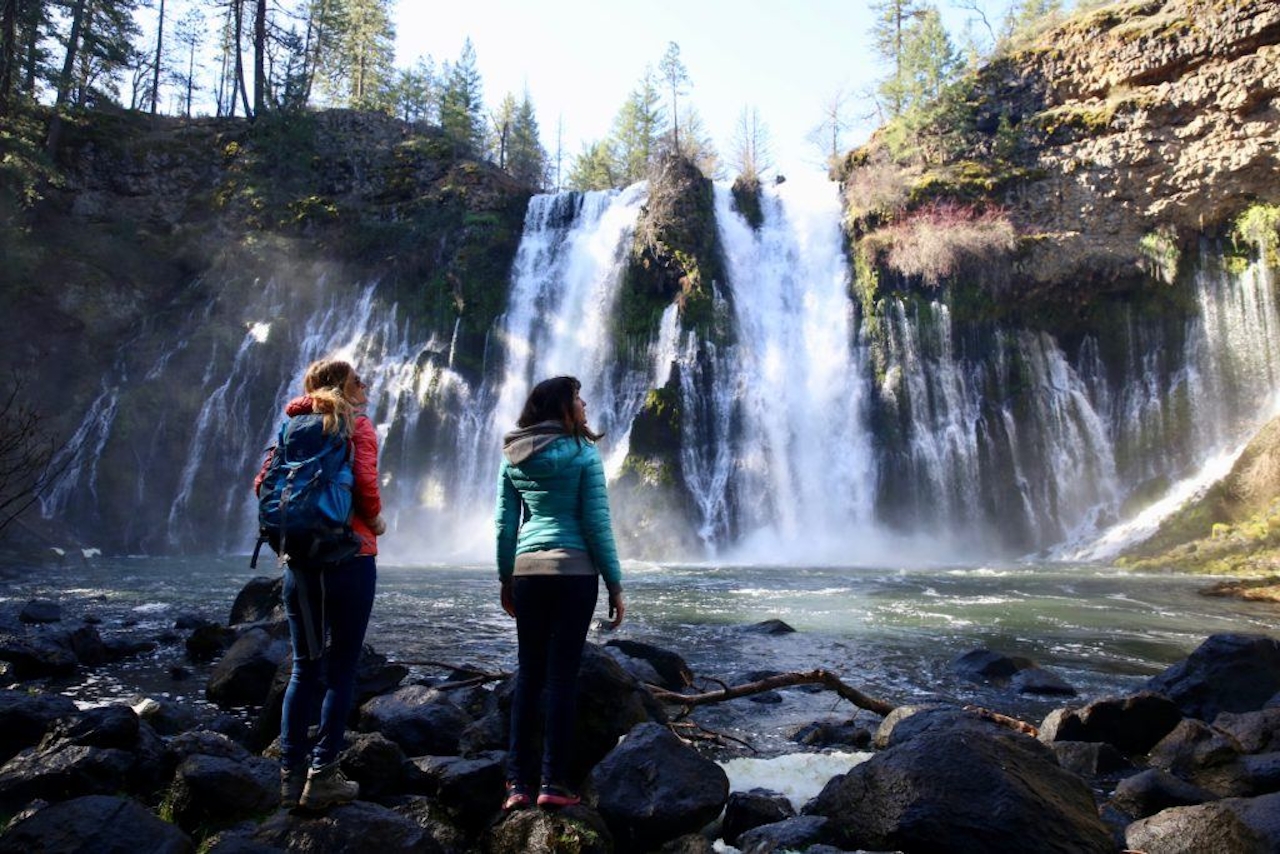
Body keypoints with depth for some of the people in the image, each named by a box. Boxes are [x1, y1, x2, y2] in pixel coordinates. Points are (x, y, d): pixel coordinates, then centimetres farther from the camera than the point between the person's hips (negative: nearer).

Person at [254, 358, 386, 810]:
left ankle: (292, 774, 16)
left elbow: (263, 483, 5)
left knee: (304, 667, 13)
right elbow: (365, 483, -15)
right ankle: (322, 776, 5)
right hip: (350, 556, -5)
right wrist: (376, 520, 2)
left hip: (299, 559, 5)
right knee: (341, 669, 3)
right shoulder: (356, 424, -2)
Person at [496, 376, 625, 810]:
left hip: (527, 571, 4)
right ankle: (553, 782, 5)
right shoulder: (582, 452, -5)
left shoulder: (512, 457, 8)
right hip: (574, 571, -4)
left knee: (528, 671, 10)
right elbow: (597, 524, -7)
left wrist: (506, 579, 17)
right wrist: (615, 584, -2)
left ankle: (517, 782, 13)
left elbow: (505, 523, 9)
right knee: (562, 674, 1)